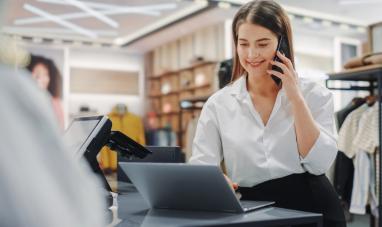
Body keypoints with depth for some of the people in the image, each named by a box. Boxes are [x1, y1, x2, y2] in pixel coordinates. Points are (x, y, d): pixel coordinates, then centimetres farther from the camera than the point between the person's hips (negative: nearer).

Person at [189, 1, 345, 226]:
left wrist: (296, 97, -9)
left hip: (315, 208, -1)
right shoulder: (218, 104, 4)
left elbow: (319, 163, -7)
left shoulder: (315, 95, 3)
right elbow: (200, 167, -3)